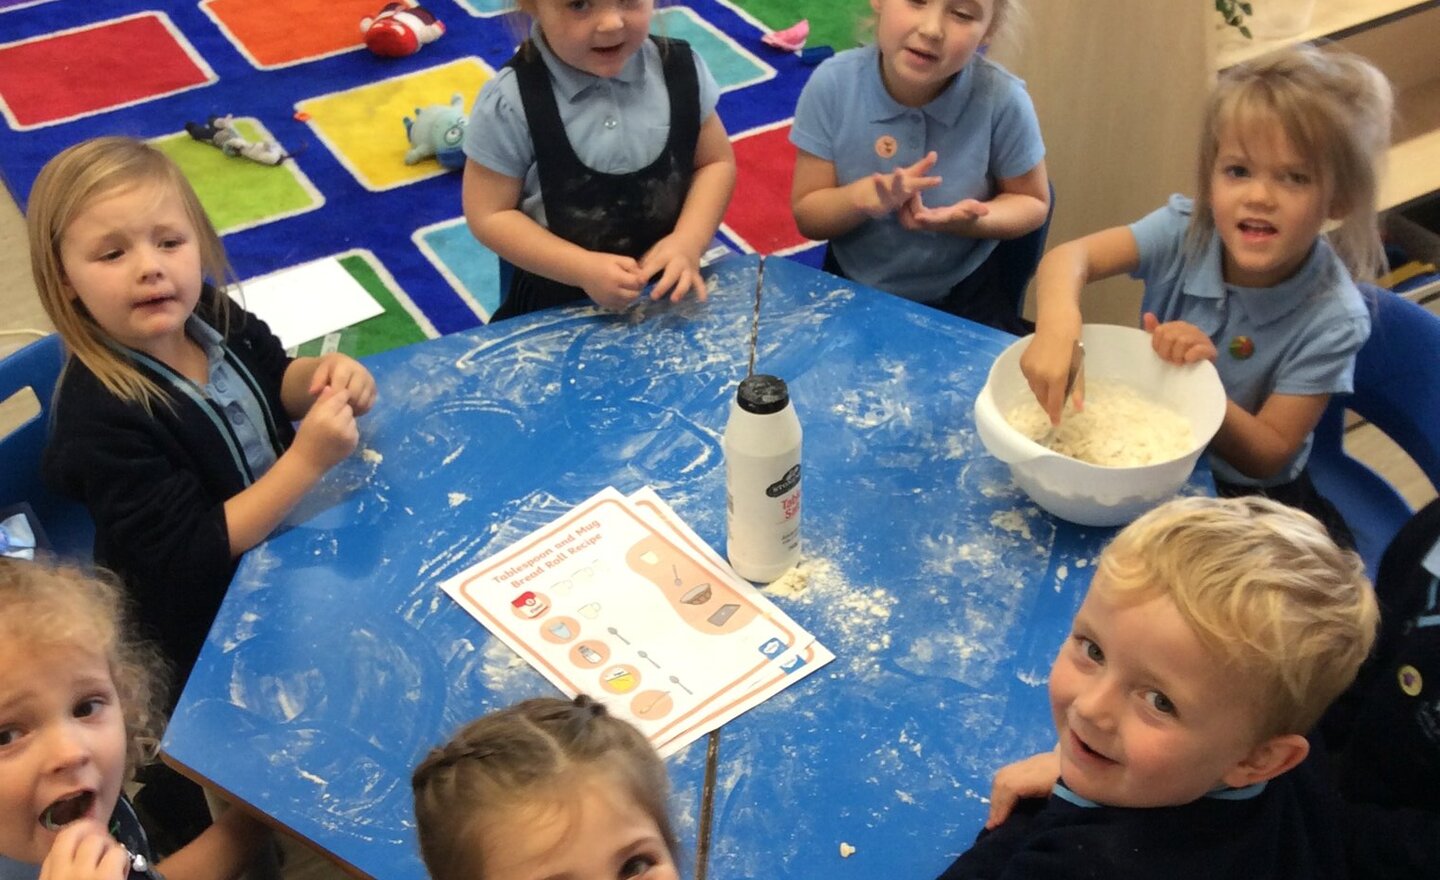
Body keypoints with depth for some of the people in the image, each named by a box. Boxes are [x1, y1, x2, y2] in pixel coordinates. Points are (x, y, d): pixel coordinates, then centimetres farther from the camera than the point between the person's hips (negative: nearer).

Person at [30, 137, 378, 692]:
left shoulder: (209, 317, -12)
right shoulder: (101, 420, -34)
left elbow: (276, 379, 8)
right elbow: (194, 555, -31)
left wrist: (327, 377, -16)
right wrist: (307, 460, -38)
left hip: (286, 532, 7)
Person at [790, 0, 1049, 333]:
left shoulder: (1001, 100, -22)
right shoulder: (833, 84, -18)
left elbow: (1032, 203, -4)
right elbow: (807, 216, -9)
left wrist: (969, 221, -27)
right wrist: (866, 196, -31)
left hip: (964, 303, 0)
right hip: (852, 292, 0)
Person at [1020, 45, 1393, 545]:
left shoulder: (1331, 320, -22)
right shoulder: (1187, 232, -17)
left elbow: (1268, 454, -18)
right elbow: (1071, 257, -29)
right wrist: (1058, 325, -52)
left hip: (1250, 498, -3)